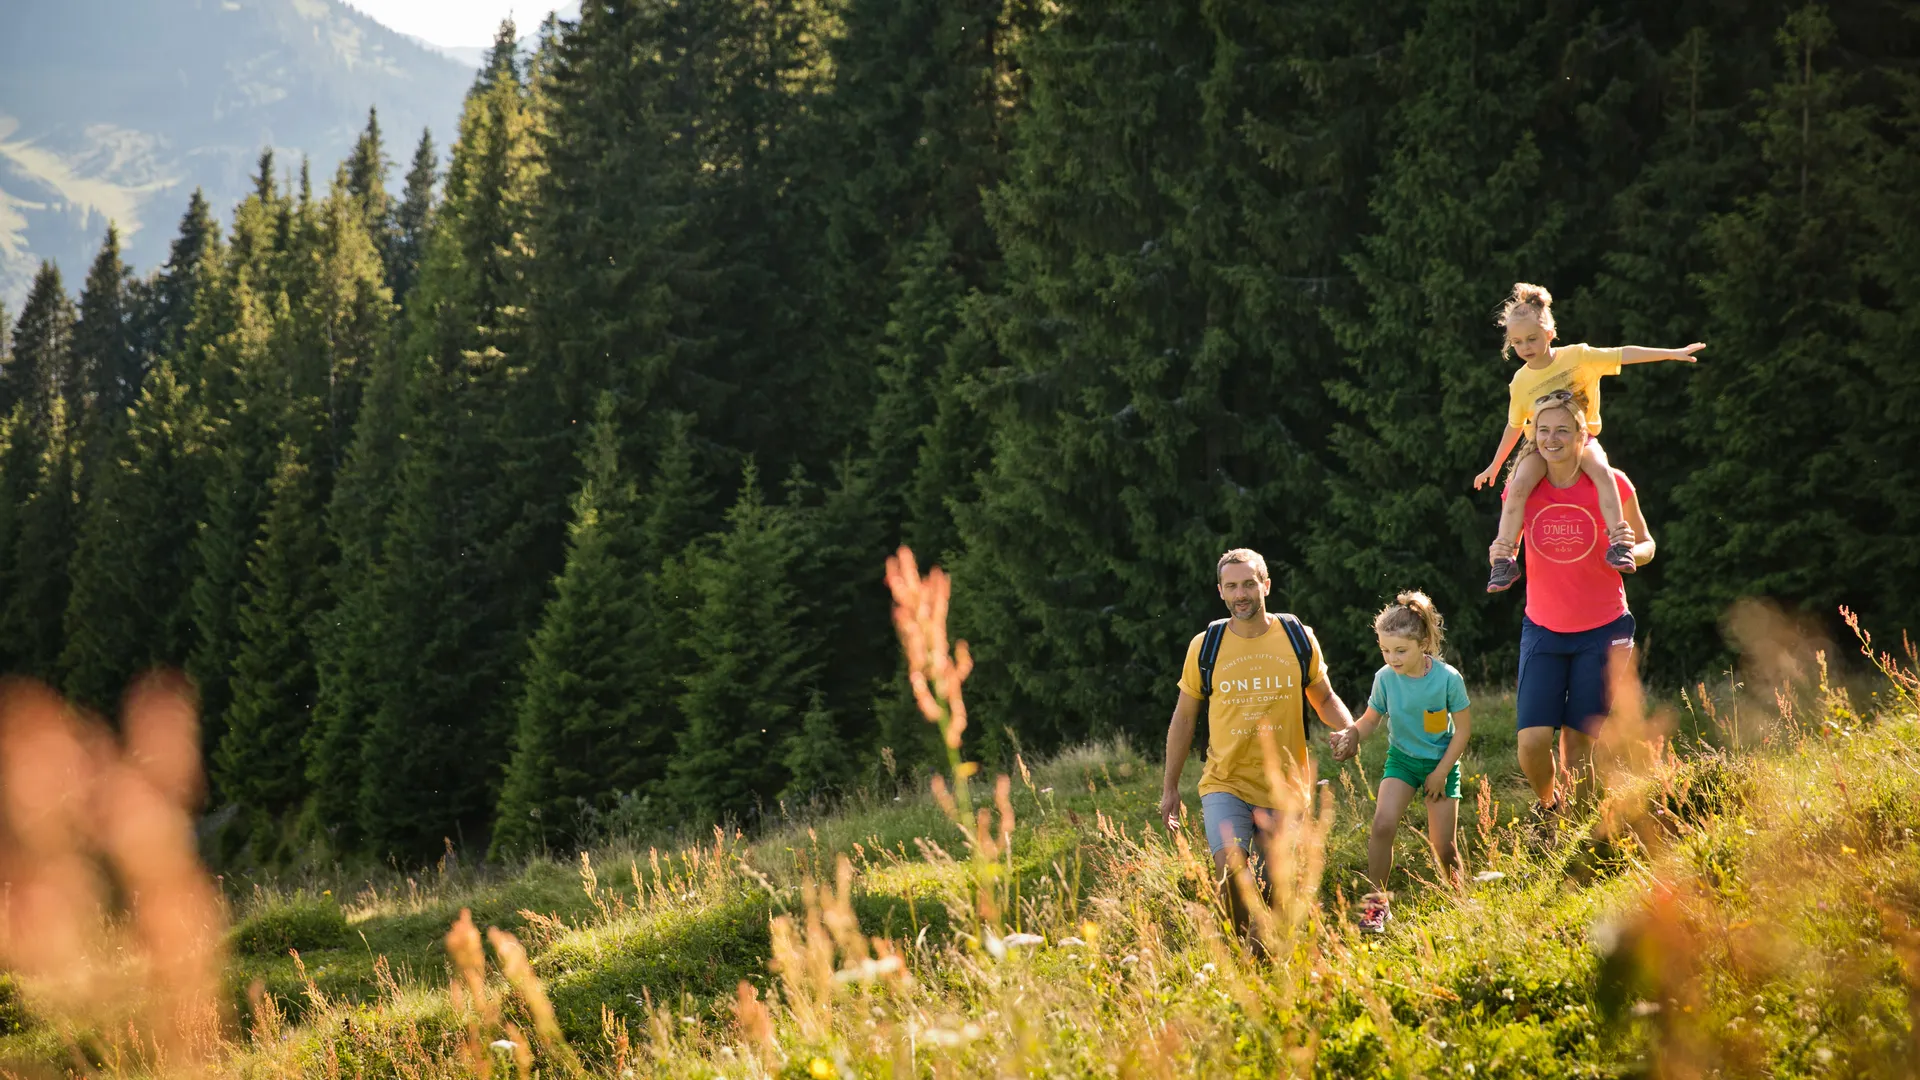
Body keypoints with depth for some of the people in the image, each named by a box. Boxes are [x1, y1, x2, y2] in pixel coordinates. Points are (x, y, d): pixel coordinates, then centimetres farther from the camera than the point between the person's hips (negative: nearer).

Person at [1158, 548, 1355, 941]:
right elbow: (1183, 718, 10)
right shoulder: (1204, 646, 0)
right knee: (1231, 872, -22)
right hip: (1225, 784, -1)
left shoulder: (1299, 639, 1)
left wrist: (1348, 730, -9)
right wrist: (1170, 788, 10)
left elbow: (1325, 699, 14)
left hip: (1284, 788, 1)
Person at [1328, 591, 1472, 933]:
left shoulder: (1448, 678, -20)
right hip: (1401, 760, 2)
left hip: (1441, 763, -2)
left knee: (1443, 845, -1)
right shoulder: (1385, 678, -14)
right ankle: (1376, 900, -9)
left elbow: (1463, 729, -10)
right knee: (1382, 824, -21)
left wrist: (1441, 772, -10)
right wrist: (1351, 733, -22)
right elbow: (1371, 719, 0)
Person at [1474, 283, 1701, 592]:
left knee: (1601, 470, -35)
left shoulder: (1578, 356, -6)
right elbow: (1514, 426, 14)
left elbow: (1624, 354, -7)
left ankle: (1618, 542, -33)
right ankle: (1503, 558, -25)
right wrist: (1494, 466, 18)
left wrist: (1673, 353, -11)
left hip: (1582, 438, -1)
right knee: (1518, 485, -27)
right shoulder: (1521, 383, 1)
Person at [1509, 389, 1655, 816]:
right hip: (1543, 630, 1)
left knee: (1579, 743, -1)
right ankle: (1547, 804, 22)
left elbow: (1645, 543, 2)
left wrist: (1632, 553, -22)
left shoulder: (1611, 485, -10)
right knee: (1533, 740, -10)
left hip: (1602, 631, -1)